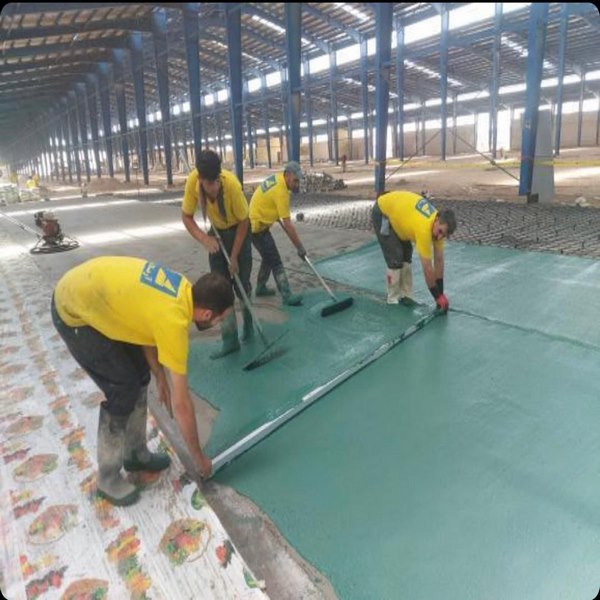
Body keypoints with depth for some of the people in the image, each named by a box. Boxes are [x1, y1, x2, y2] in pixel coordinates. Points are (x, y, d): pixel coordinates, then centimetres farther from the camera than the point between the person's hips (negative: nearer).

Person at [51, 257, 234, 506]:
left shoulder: (183, 288, -6)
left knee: (140, 374, 11)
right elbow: (181, 404, -20)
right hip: (73, 312, -9)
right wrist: (199, 457, -7)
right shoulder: (174, 322, -28)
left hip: (91, 294, 9)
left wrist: (160, 378, 9)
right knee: (124, 389, -8)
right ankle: (108, 478, 12)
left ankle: (136, 453, 28)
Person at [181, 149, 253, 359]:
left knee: (241, 283, -2)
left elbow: (243, 222, -22)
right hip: (216, 232, 3)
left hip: (237, 230, -3)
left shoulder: (231, 184, -34)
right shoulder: (192, 180, -25)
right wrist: (204, 239, -29)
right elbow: (186, 216, -12)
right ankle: (230, 339, 4)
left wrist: (234, 257, -19)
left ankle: (248, 322, 26)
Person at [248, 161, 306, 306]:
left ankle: (260, 287, 31)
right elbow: (288, 225, -26)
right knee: (275, 261, -9)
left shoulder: (277, 177, 2)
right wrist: (300, 247, -22)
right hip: (257, 227, -10)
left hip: (257, 222, 10)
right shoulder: (281, 192, -26)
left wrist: (277, 217, 21)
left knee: (269, 257, 19)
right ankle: (287, 296, -8)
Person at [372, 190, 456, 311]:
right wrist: (437, 296, -22)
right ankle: (393, 300, 4)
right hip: (382, 211, -8)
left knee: (406, 255, 7)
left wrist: (440, 292, -4)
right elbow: (427, 269, -31)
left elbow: (439, 260, -6)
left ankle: (405, 296, 15)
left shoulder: (440, 226, -13)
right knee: (396, 259, -11)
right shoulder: (424, 229, -37)